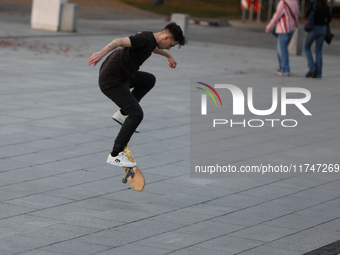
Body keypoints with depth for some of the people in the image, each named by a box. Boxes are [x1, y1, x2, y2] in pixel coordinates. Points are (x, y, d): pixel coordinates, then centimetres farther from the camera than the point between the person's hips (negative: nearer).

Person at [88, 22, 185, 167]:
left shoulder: (151, 40, 10)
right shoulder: (146, 39, -21)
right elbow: (120, 41, -36)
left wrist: (168, 56, 53)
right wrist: (101, 53, -50)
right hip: (111, 81, -10)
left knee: (149, 80, 27)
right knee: (136, 114, -14)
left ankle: (122, 114, 20)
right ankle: (115, 155, -13)